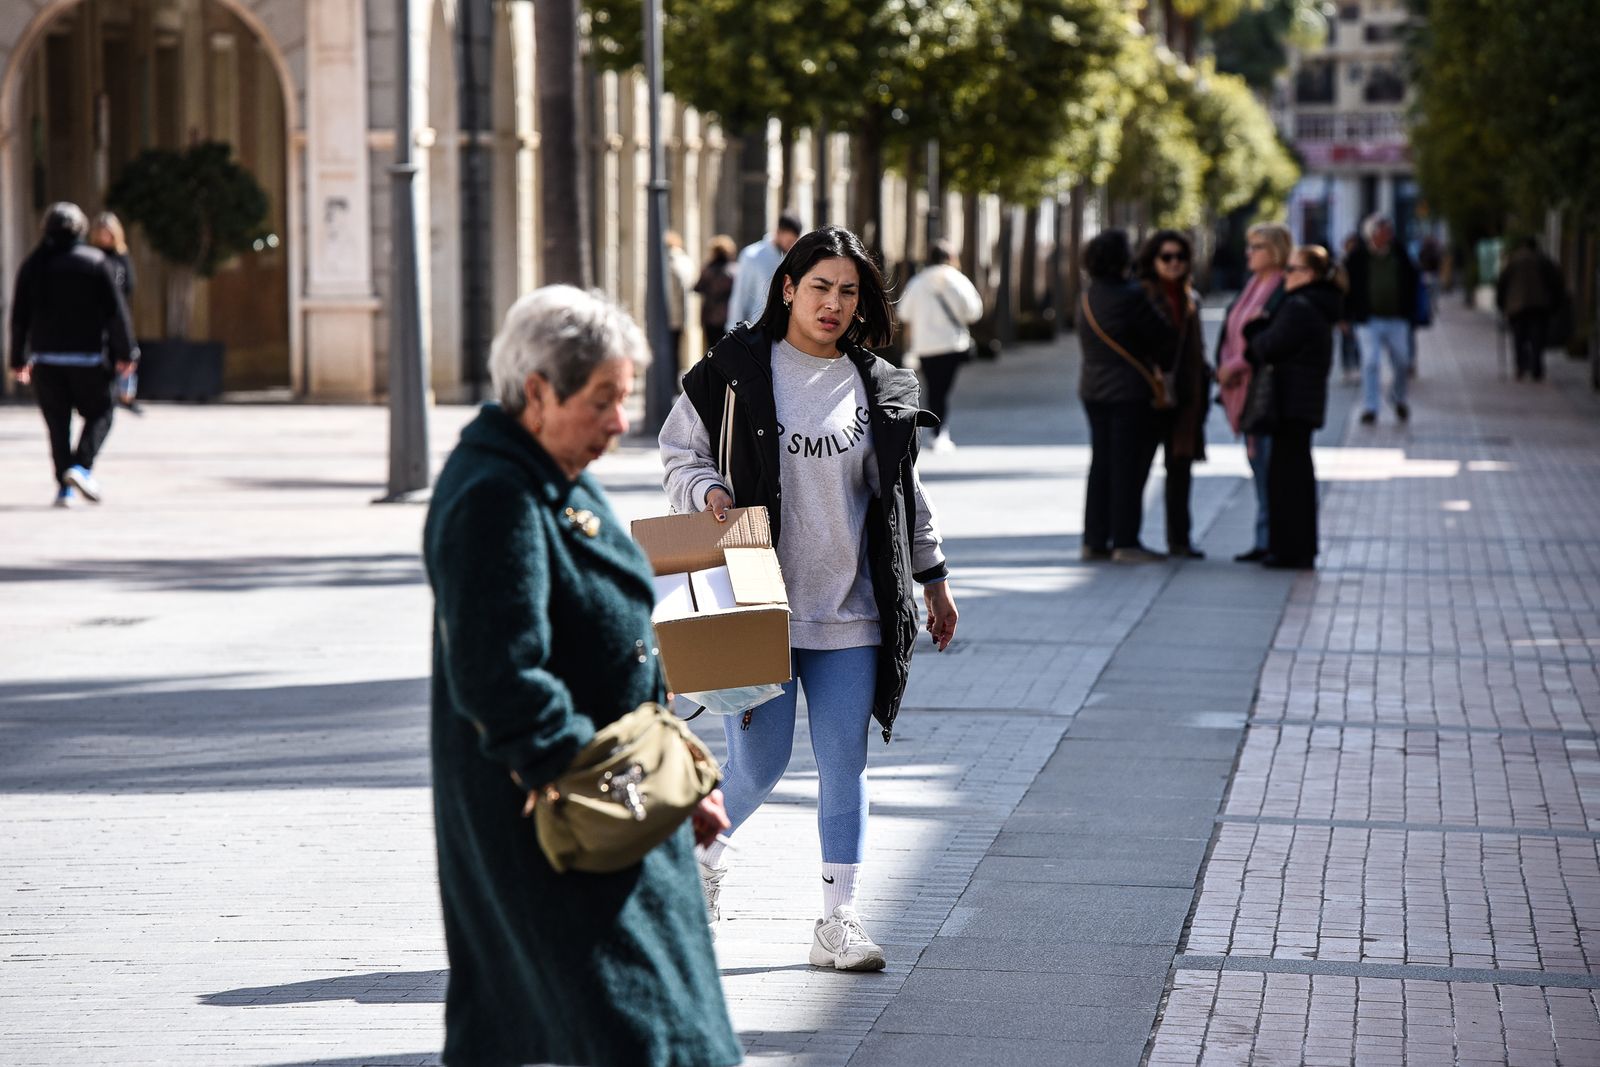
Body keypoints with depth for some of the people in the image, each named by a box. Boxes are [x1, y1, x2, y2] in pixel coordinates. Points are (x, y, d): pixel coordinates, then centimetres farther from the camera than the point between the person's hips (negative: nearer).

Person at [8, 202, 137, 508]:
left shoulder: (33, 264, 4)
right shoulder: (95, 261, -4)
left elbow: (20, 316, 6)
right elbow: (115, 310, -5)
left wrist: (19, 359, 13)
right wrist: (124, 353, 2)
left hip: (45, 357, 3)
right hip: (87, 355, -3)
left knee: (57, 424, 8)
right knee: (98, 413, 9)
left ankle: (64, 488, 4)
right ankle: (81, 466, -13)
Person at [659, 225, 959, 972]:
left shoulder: (878, 389, 9)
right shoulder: (734, 371, -1)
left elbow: (903, 491, 18)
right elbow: (680, 451, 7)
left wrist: (933, 579, 19)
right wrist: (708, 492, -13)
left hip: (848, 612, 3)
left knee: (843, 765, 2)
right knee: (759, 763, -2)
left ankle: (839, 922, 10)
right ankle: (700, 852, 29)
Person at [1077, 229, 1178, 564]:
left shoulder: (1088, 298, 7)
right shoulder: (1131, 296, -17)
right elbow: (1164, 336, -11)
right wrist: (1166, 365, 11)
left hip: (1093, 389, 7)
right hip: (1131, 391, -7)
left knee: (1101, 465, 13)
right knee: (1128, 466, -2)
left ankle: (1094, 540, 14)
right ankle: (1125, 542, -1)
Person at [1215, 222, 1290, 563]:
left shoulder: (1286, 291, -13)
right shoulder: (1251, 288, 16)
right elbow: (1230, 332, 18)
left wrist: (1234, 366, -15)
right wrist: (1223, 367, 1)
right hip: (1243, 390, 9)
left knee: (1270, 465, -7)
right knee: (1258, 465, 10)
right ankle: (1264, 540, 14)